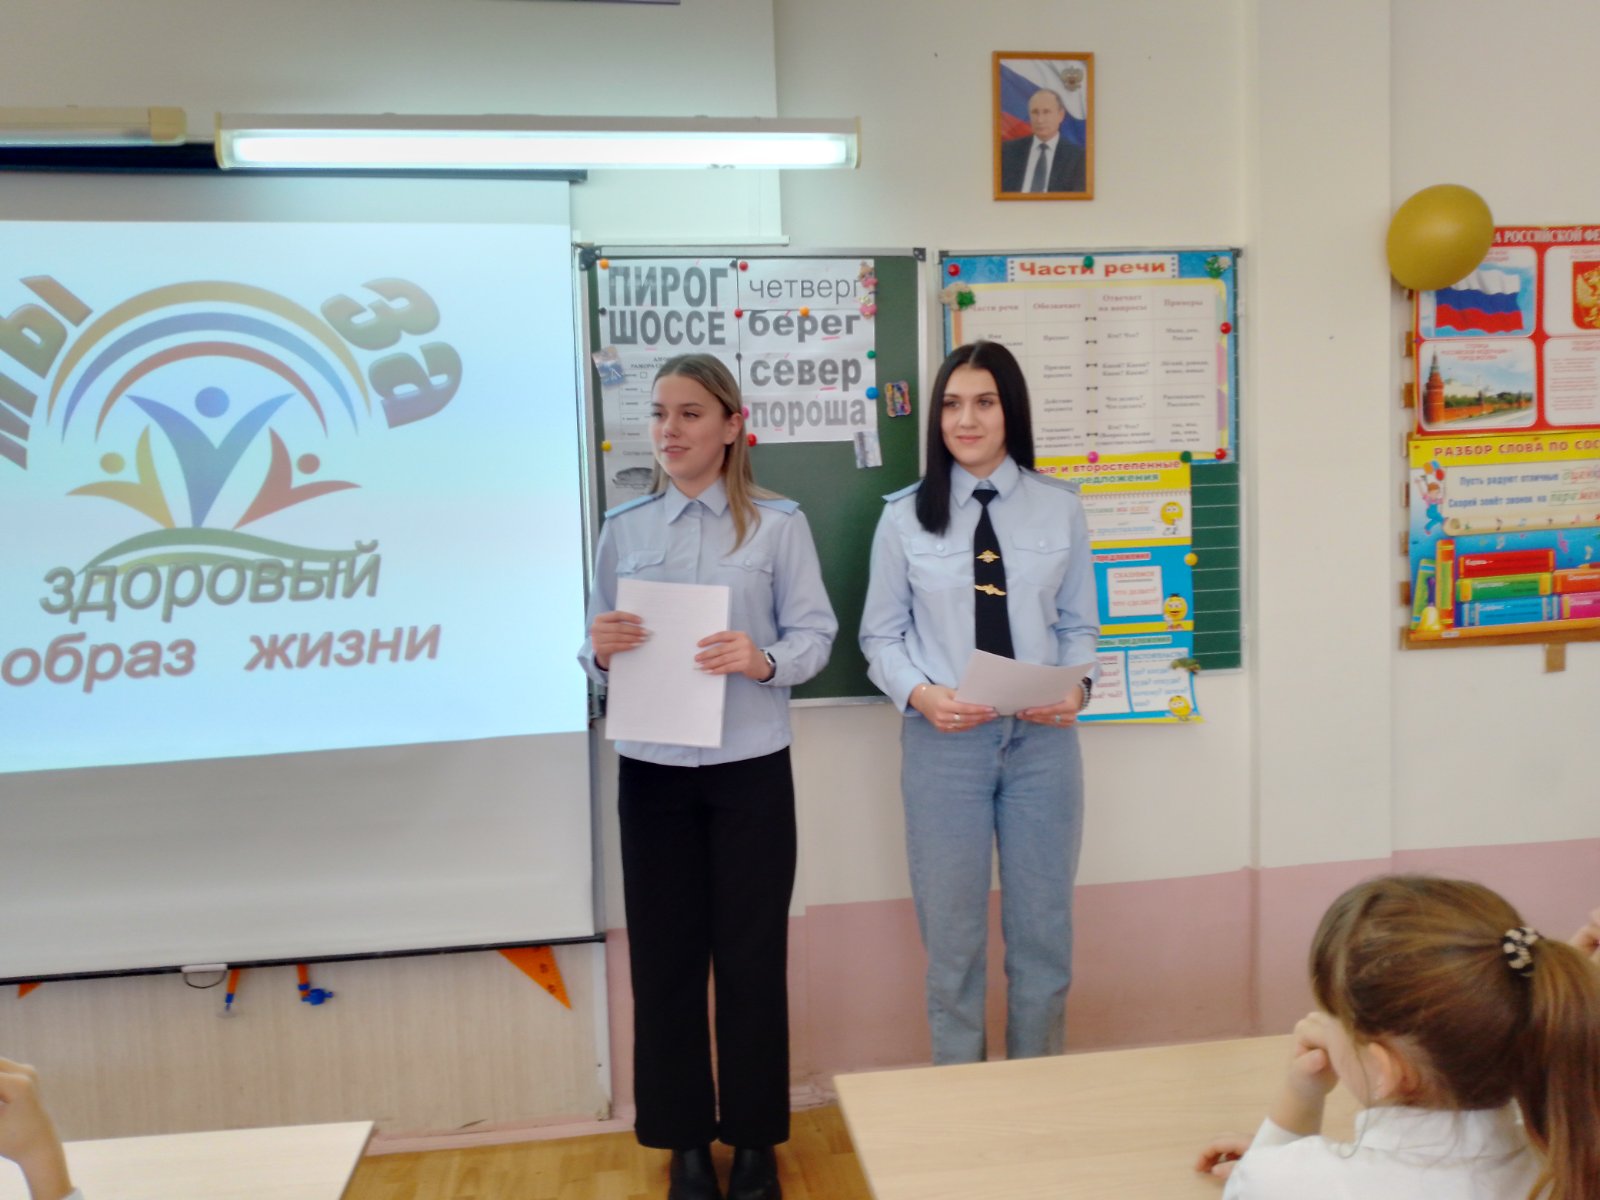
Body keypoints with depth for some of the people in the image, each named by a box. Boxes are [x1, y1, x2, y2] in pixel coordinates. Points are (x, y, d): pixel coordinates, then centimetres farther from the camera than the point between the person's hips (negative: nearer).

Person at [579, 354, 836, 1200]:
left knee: (751, 953, 6)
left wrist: (764, 661, -23)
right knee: (665, 954, 8)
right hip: (651, 771, 2)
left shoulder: (779, 523, 0)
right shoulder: (623, 528, 7)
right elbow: (597, 650, 8)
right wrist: (601, 651, -15)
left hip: (750, 769, -2)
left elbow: (815, 632, -4)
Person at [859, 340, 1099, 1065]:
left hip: (1042, 737, 1)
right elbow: (882, 636, 3)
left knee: (1044, 930, 12)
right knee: (952, 933, 10)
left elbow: (1079, 624, 8)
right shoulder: (906, 517, 0)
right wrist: (920, 694, -15)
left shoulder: (1060, 509, 3)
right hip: (943, 740, -1)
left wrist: (1078, 686, -11)